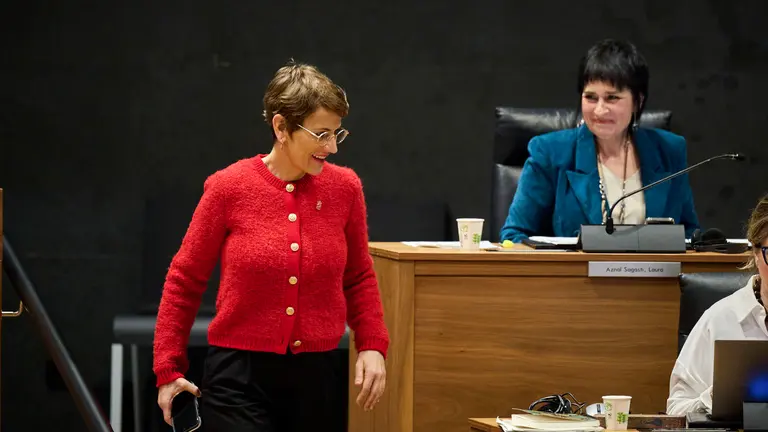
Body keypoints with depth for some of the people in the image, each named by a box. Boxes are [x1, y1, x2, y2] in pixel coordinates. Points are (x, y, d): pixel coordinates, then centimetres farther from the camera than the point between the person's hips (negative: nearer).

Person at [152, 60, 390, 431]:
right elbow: (185, 279, 2)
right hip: (240, 375, -4)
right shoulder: (229, 188, -9)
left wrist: (372, 346, 0)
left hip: (315, 376, 4)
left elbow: (358, 278, 14)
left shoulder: (344, 188, 0)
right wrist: (169, 369, 0)